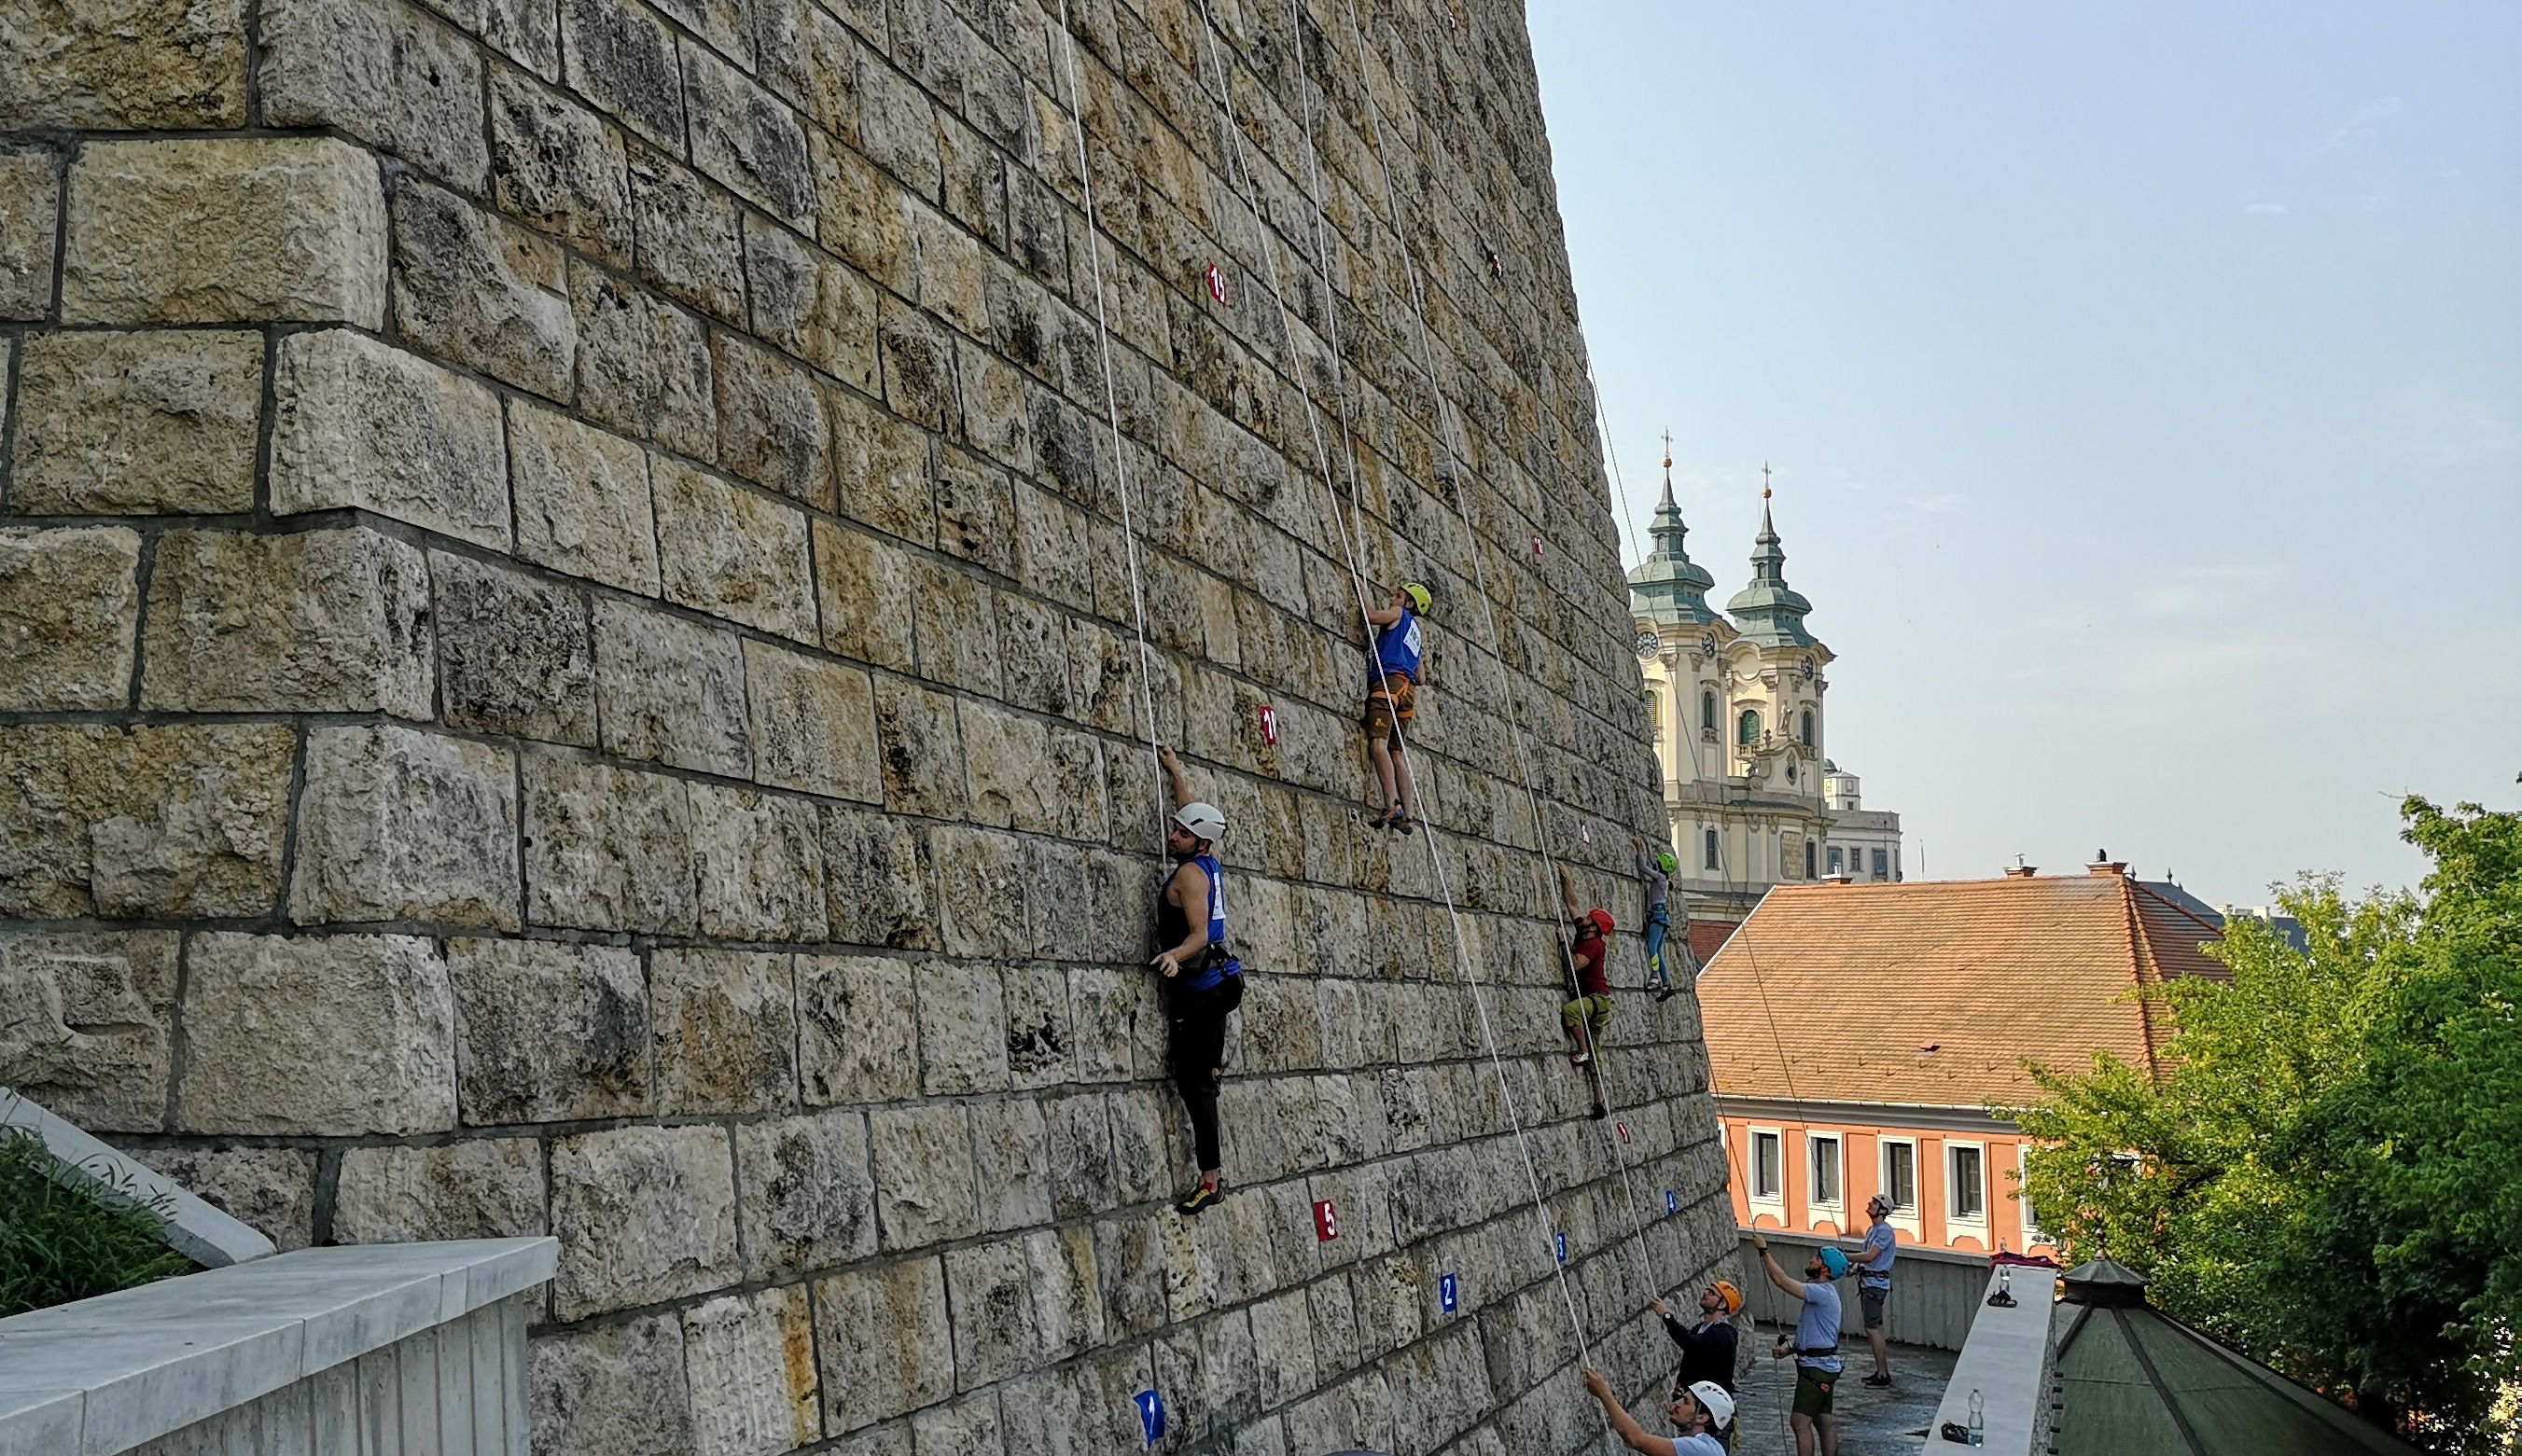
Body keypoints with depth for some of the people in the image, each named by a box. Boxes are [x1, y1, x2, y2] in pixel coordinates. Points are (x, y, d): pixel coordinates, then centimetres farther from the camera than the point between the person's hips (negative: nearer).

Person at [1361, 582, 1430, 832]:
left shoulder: (1399, 614, 12)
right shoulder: (1416, 634, 33)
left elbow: (1371, 616, -2)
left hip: (1390, 680, -9)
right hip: (1408, 688, 9)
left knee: (1378, 742, -22)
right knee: (1397, 753, 5)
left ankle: (1392, 805, -36)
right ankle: (1408, 815, -5)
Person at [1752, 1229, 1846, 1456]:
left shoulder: (1822, 1293, -19)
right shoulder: (1819, 1293, 14)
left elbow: (1781, 1280, -26)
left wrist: (1764, 1250, -17)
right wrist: (1789, 1349, 9)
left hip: (1817, 1369, -11)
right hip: (1822, 1366, 11)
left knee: (1800, 1421, -11)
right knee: (1824, 1421, 13)